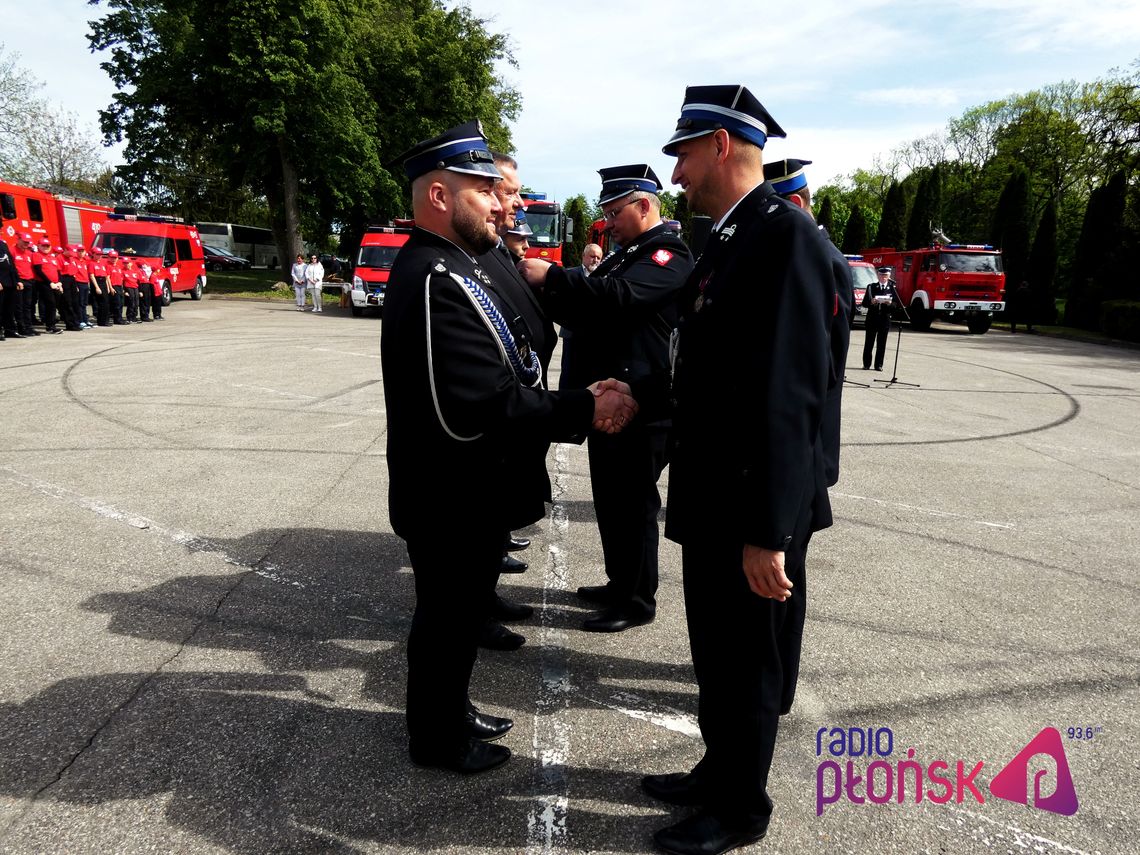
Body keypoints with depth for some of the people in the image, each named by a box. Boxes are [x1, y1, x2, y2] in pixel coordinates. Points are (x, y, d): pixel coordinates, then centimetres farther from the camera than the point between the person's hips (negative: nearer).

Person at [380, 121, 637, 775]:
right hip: (450, 500, -10)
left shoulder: (461, 266, 9)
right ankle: (438, 739, 33)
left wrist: (581, 398, 2)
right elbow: (476, 408, -34)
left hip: (474, 492, 10)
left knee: (460, 610, 25)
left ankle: (451, 711, 46)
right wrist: (585, 410, -27)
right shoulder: (434, 281, -25)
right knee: (448, 618, 10)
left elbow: (503, 374, 11)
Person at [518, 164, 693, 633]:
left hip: (640, 406, -9)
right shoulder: (625, 255, 19)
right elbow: (583, 310, 16)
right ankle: (620, 582, 32)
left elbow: (619, 296, -28)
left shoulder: (669, 254, -11)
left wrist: (551, 276, -26)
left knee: (632, 503, 0)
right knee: (610, 499, 17)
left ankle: (637, 600, 15)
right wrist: (544, 290, -1)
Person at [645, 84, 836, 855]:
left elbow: (787, 394, -25)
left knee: (747, 667, 11)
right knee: (717, 655, 23)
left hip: (752, 511, -9)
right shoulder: (727, 241, 11)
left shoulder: (785, 235, -19)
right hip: (713, 501, 9)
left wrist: (768, 531, -25)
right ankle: (719, 773, 44)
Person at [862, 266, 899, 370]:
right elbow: (864, 303, 3)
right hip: (872, 318, 0)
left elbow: (896, 304, 3)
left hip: (885, 319, 0)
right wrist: (871, 302, -17)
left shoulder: (892, 288, 8)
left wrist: (890, 303, -17)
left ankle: (878, 365, 7)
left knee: (881, 343, 1)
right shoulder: (871, 287, 8)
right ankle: (866, 364, 6)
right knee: (869, 342, 0)